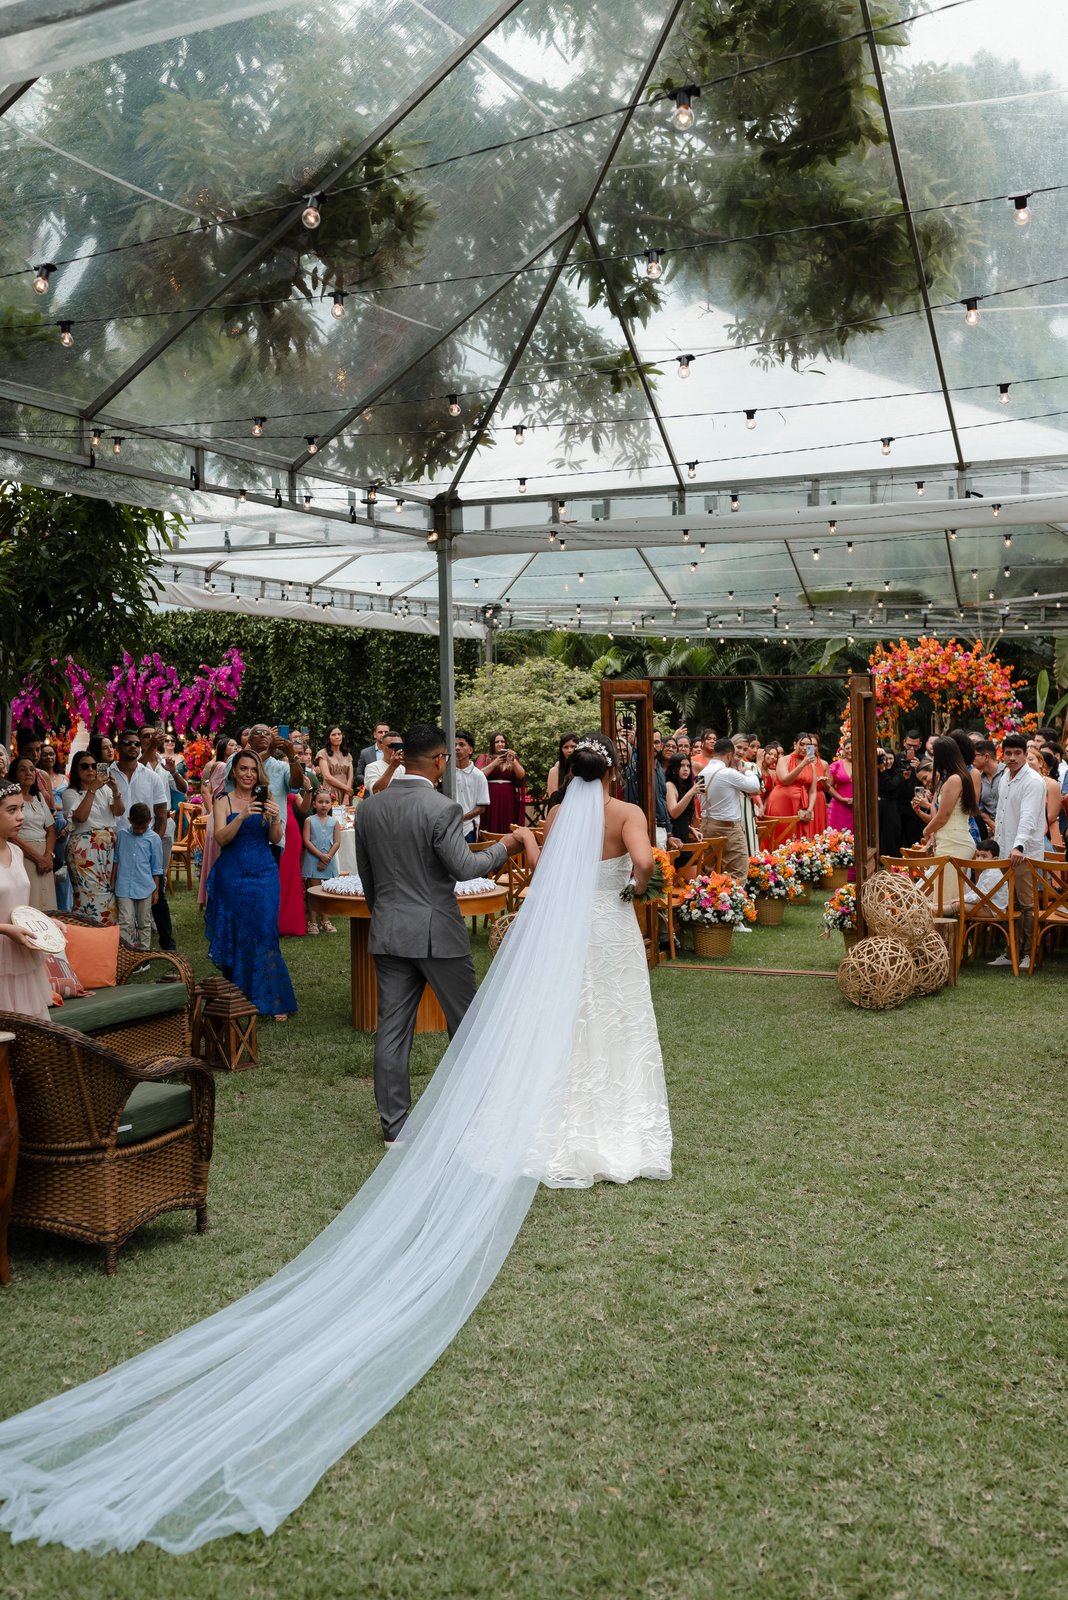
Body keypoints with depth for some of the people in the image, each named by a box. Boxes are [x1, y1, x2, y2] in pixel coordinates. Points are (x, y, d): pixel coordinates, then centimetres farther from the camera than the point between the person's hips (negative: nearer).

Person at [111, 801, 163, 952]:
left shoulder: (154, 839, -4)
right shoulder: (122, 835, 1)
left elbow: (156, 867, 1)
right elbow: (116, 860, 10)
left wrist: (156, 889, 2)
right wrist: (112, 882, 10)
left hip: (145, 888, 0)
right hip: (124, 887, 0)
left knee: (144, 923, 10)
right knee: (126, 922, -6)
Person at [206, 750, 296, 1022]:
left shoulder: (266, 799, 5)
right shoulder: (224, 802, 1)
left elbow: (276, 840, 0)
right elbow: (221, 838, -13)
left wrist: (275, 818, -19)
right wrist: (242, 816, -26)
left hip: (263, 876, 1)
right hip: (232, 875, 0)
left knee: (264, 936, -3)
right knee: (234, 937, 5)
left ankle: (272, 1001, 2)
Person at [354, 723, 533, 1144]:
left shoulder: (369, 807, 4)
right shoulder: (442, 809, -16)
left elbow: (366, 873, 12)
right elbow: (465, 866, -19)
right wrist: (506, 846, -3)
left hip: (388, 932, 6)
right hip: (437, 933, -5)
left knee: (392, 1029, 8)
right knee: (465, 1023, 10)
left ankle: (394, 1125, 13)